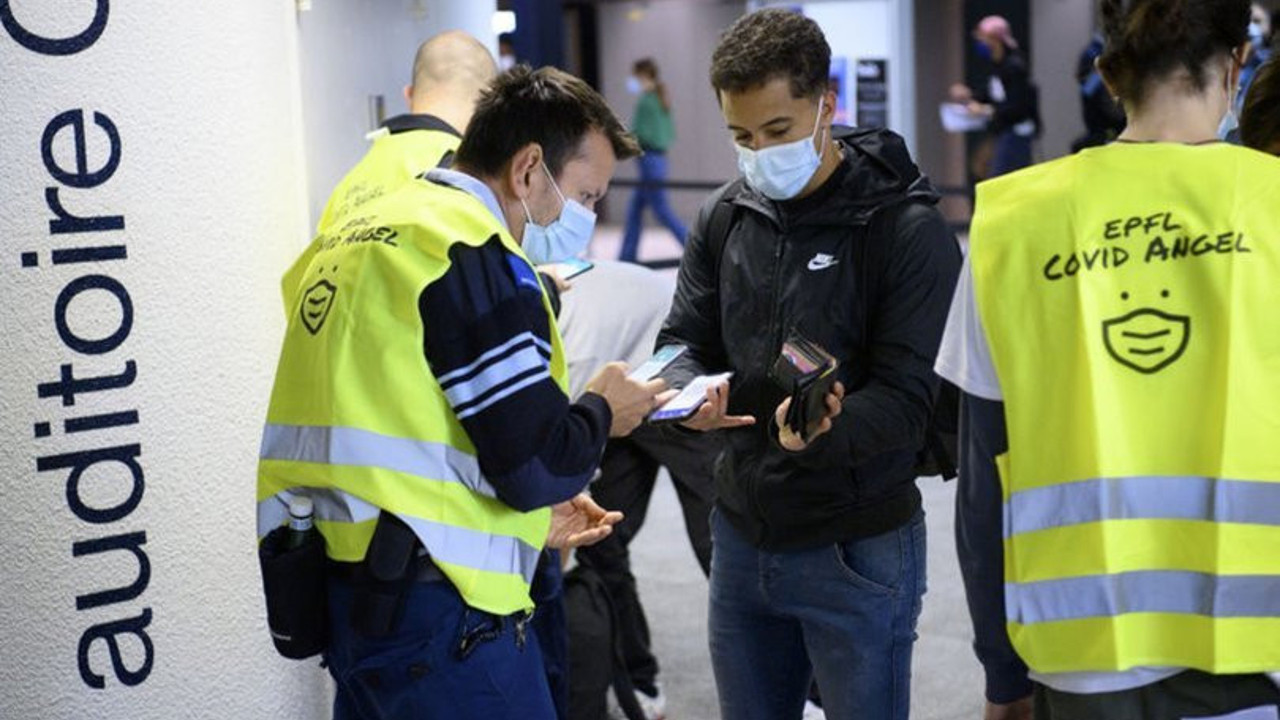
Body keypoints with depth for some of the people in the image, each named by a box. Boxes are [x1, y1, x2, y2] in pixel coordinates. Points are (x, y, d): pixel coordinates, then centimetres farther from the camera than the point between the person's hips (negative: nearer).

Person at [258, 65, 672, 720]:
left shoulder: (360, 228, 15)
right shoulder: (477, 254, -14)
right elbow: (538, 465, -18)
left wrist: (529, 515, 19)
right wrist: (602, 412, 3)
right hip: (428, 606, -10)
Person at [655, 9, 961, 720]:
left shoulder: (907, 227, -13)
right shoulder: (726, 216, 4)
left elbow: (906, 397, -18)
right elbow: (684, 341, 8)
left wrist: (824, 435, -39)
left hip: (858, 550, -5)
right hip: (742, 535, 5)